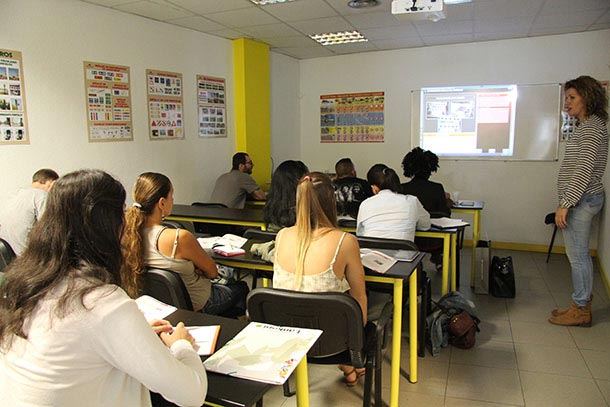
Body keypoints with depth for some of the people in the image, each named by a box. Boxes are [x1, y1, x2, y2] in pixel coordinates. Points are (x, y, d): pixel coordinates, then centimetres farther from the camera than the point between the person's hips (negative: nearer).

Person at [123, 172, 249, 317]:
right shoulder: (180, 237, -36)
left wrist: (192, 269, -6)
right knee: (241, 287, 25)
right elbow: (212, 271, -18)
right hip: (197, 305, -7)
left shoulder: (132, 234, -14)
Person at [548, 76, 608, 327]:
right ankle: (582, 304, 25)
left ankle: (580, 310, 8)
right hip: (582, 199, 10)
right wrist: (567, 202, 18)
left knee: (577, 255, -3)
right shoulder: (587, 126, 18)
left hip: (581, 199, -10)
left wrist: (565, 204, -24)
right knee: (579, 254, 15)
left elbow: (584, 169, -22)